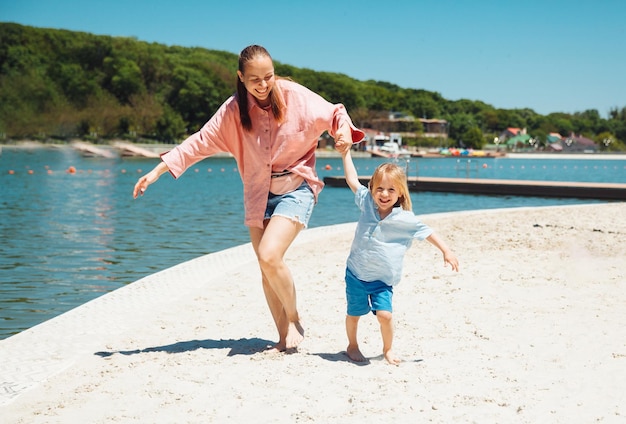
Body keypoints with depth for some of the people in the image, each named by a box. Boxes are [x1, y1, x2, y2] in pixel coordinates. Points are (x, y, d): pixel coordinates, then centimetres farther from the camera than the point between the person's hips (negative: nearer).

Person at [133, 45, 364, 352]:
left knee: (269, 255, -22)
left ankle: (294, 320, 1)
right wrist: (158, 171, -9)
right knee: (267, 269, 5)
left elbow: (333, 113, 0)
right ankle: (284, 337, 18)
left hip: (295, 188, -4)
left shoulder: (295, 96, -12)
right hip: (258, 194, 4)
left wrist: (344, 129, -24)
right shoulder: (234, 110, -4)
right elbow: (201, 142, -4)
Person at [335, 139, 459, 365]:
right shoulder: (367, 204, -2)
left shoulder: (405, 219, -8)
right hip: (356, 272, 2)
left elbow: (426, 232, 2)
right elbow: (352, 180, 4)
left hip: (382, 278, -2)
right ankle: (352, 345, 32)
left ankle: (388, 349, 12)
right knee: (354, 313, 7)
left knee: (385, 314, -13)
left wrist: (446, 251, 2)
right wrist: (346, 153, 3)